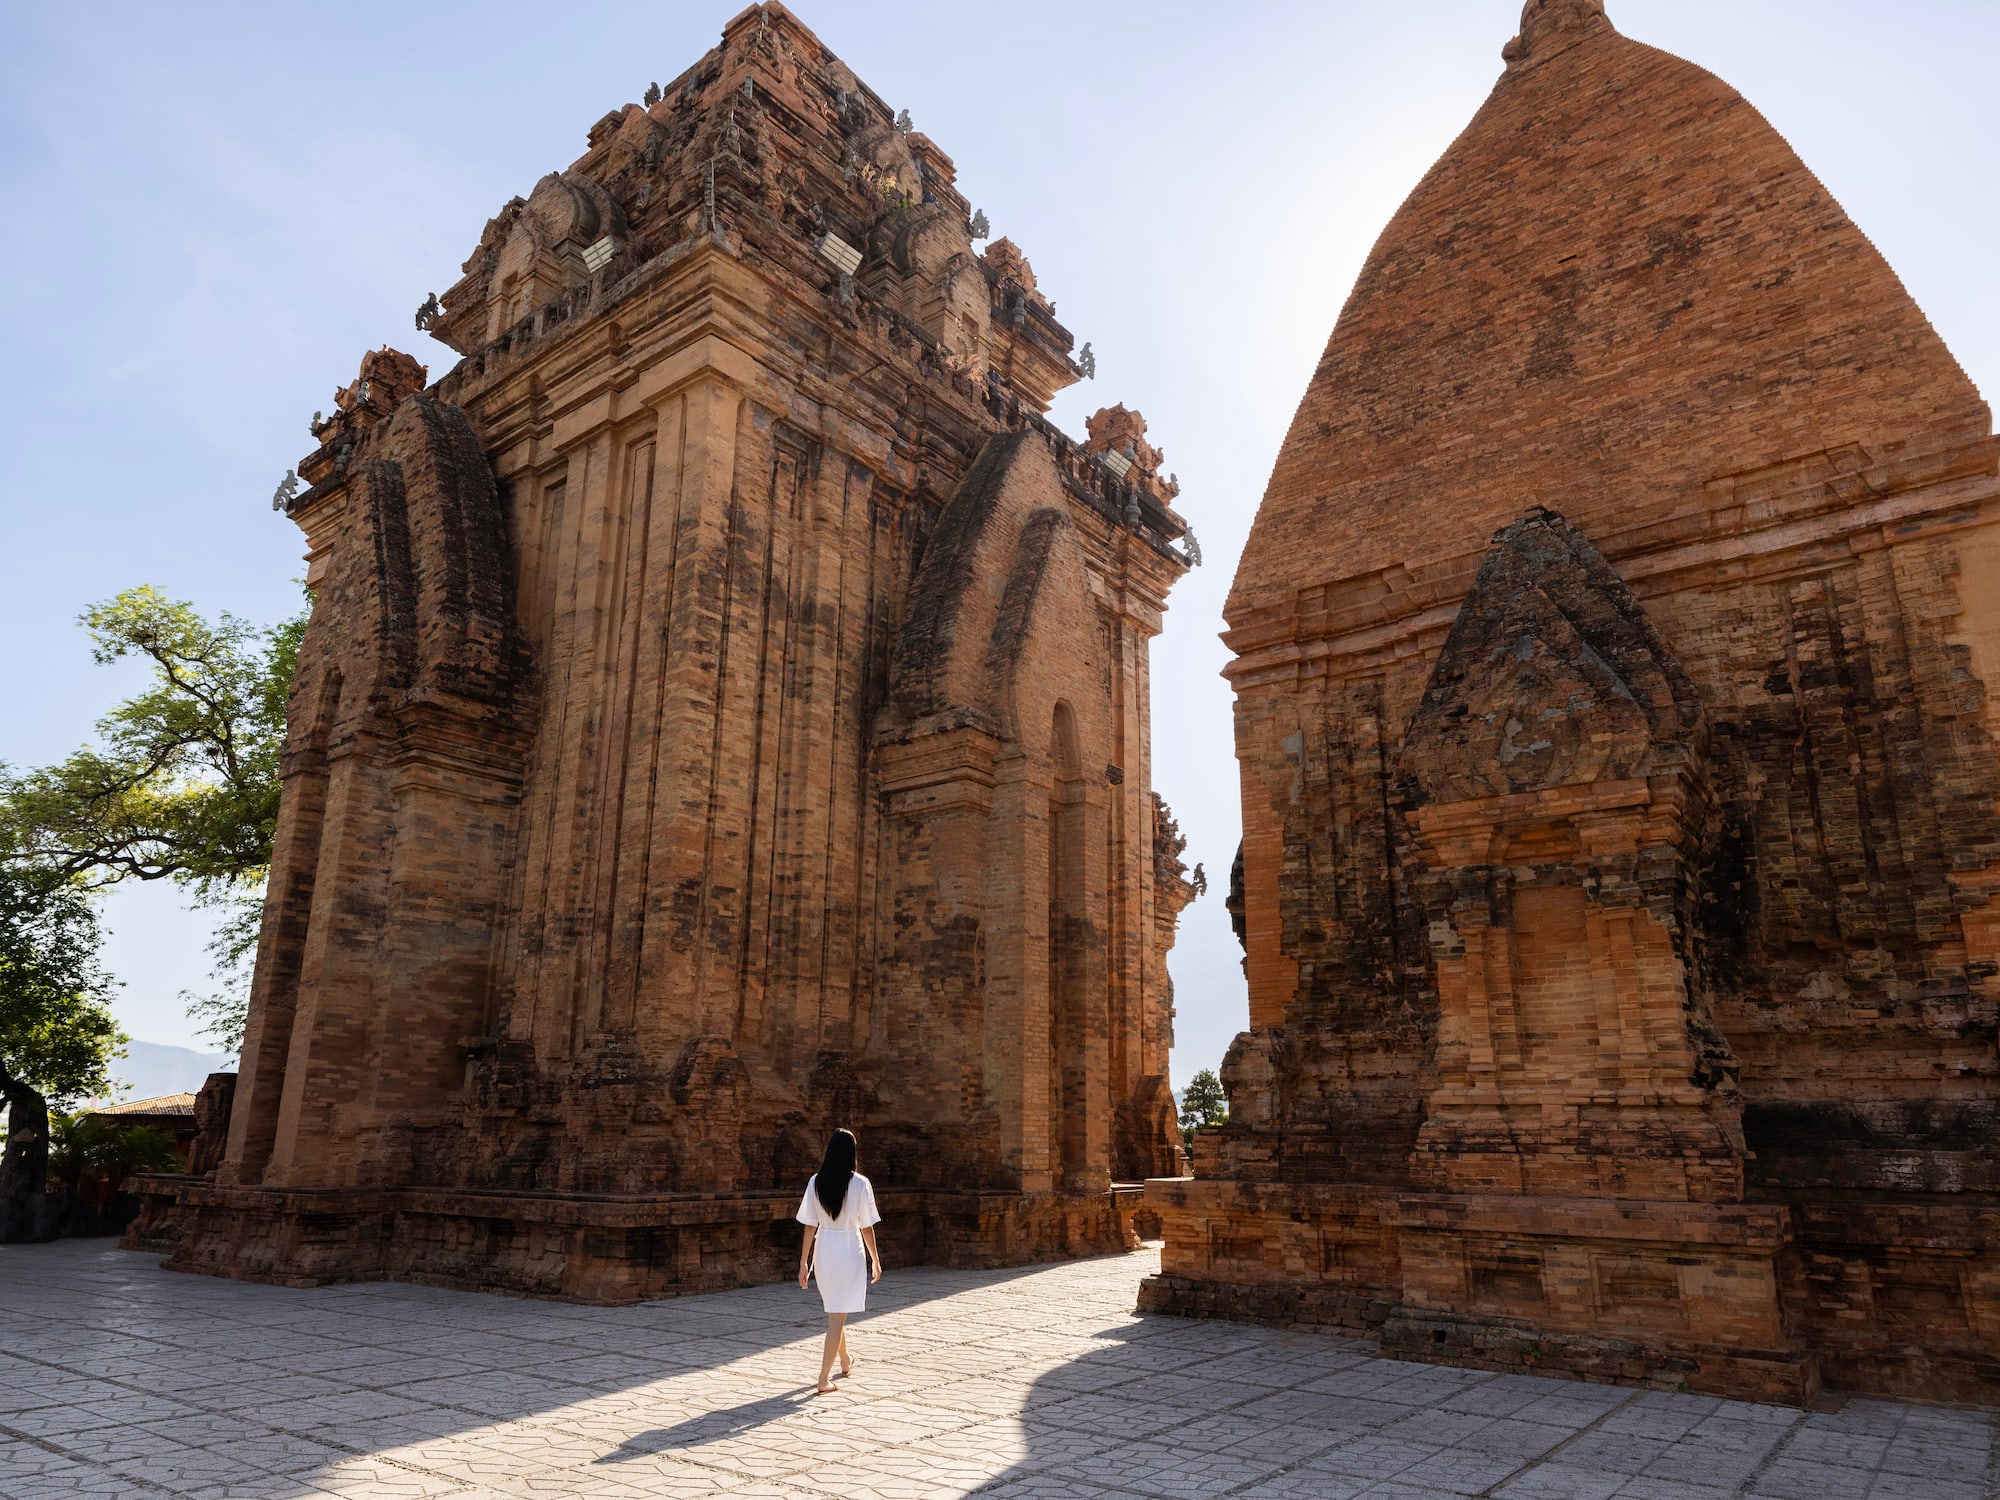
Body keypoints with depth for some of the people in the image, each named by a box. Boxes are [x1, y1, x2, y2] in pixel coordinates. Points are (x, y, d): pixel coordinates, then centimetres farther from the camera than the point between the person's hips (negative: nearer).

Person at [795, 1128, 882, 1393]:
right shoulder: (860, 1184, -11)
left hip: (823, 1252, 4)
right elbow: (867, 1227, -7)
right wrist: (875, 1260, 5)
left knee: (835, 1313, 23)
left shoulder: (816, 1182, -3)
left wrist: (804, 1262, 6)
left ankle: (845, 1363, 42)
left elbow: (810, 1225, -1)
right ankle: (824, 1379, -1)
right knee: (838, 1317, 2)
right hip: (850, 1251, -4)